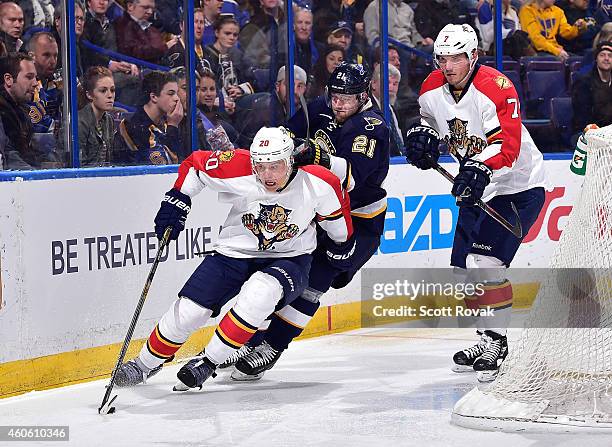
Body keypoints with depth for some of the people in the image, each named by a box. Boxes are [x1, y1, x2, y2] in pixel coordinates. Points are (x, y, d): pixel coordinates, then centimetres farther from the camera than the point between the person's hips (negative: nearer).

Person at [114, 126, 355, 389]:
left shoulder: (319, 183, -22)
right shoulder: (237, 168, -22)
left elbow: (337, 220, 0)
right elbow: (195, 163, -3)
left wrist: (341, 254, 11)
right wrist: (176, 200, -9)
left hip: (290, 258, -2)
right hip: (236, 253, 2)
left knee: (260, 293, -34)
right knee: (189, 310, -8)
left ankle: (208, 362, -19)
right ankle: (146, 363, 19)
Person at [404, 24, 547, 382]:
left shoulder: (497, 88, -23)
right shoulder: (432, 89, -2)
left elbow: (507, 145, -30)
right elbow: (430, 121, 18)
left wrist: (479, 170, -45)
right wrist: (422, 136, -5)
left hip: (519, 187, -8)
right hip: (477, 190, 8)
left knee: (485, 263, -20)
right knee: (464, 268, 6)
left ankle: (495, 341, -13)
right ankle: (489, 340, 20)